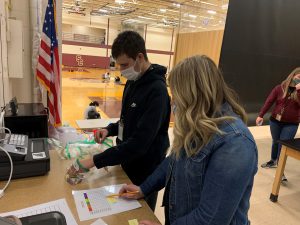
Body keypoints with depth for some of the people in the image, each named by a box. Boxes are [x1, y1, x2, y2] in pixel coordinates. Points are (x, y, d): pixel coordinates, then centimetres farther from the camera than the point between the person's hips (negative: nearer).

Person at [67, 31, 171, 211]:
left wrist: (95, 161, -27)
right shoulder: (133, 81, 3)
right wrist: (111, 129, -4)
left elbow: (140, 142, -30)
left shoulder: (157, 90, -25)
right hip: (127, 164, 8)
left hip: (144, 172, -7)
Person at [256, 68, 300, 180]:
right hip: (275, 121, 1)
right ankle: (273, 161, 39)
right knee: (275, 142, 18)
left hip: (291, 124, -1)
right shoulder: (280, 88, -3)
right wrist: (260, 115, -9)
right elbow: (269, 102, -5)